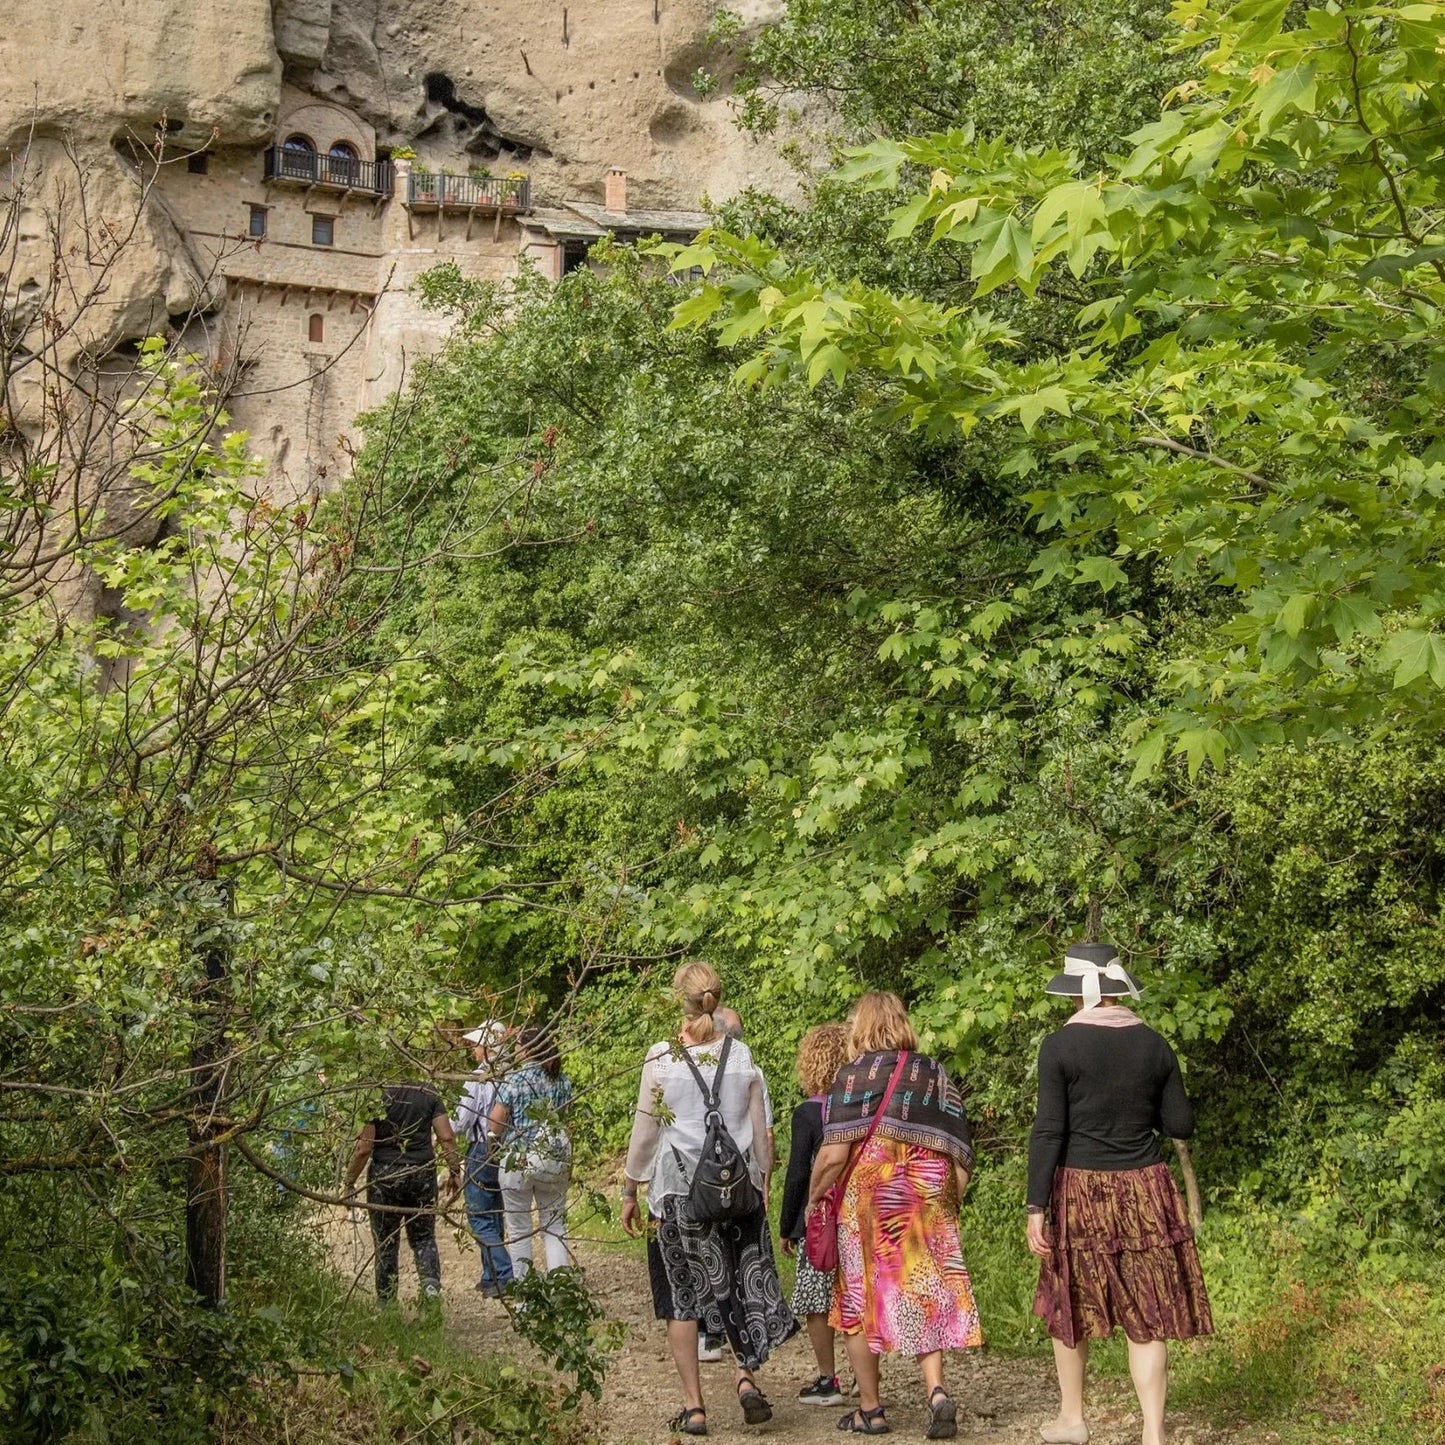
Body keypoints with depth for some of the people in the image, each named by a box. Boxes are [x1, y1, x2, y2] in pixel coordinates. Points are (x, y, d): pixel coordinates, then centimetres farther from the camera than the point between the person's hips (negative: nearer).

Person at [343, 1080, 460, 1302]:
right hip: (422, 1173, 2)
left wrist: (350, 1182, -2)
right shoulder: (429, 1094, -1)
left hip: (385, 1174, -2)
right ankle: (431, 1282, -11)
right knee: (423, 1237, 15)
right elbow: (447, 1137, -4)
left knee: (385, 1242, 10)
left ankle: (386, 1302, 13)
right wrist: (454, 1171, 8)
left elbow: (364, 1147, -11)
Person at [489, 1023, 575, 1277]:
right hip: (556, 1159, 4)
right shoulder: (563, 1081, 5)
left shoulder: (515, 1079, -9)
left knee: (519, 1230, 6)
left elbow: (495, 1125, -9)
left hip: (518, 1160, -4)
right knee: (555, 1225, 11)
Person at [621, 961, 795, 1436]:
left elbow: (644, 1131, -3)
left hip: (677, 1189, -2)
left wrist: (630, 1191, 7)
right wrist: (760, 1183, 17)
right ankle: (747, 1375, -5)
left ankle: (693, 1407, 6)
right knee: (742, 1283, 15)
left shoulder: (661, 1058, -7)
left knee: (682, 1296, 6)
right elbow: (759, 1131, 5)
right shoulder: (742, 1057, 1)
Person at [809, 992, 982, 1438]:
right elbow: (960, 1156, 4)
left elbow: (835, 1153, -12)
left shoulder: (855, 1074, -4)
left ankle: (869, 1410, 14)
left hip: (869, 1201, -4)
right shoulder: (936, 1075, 8)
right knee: (925, 1299, 12)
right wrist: (947, 1205, 14)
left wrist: (813, 1195, 3)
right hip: (930, 1202, 4)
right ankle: (937, 1393, -8)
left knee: (860, 1300, 9)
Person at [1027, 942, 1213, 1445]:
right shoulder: (1154, 1045, 1)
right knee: (1146, 1316, 6)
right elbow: (1181, 1125, 5)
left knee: (1069, 1305, 16)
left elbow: (1048, 1131, -12)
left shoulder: (1060, 1046, -9)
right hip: (1145, 1193, 2)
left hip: (1080, 1191, -2)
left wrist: (1036, 1207, -9)